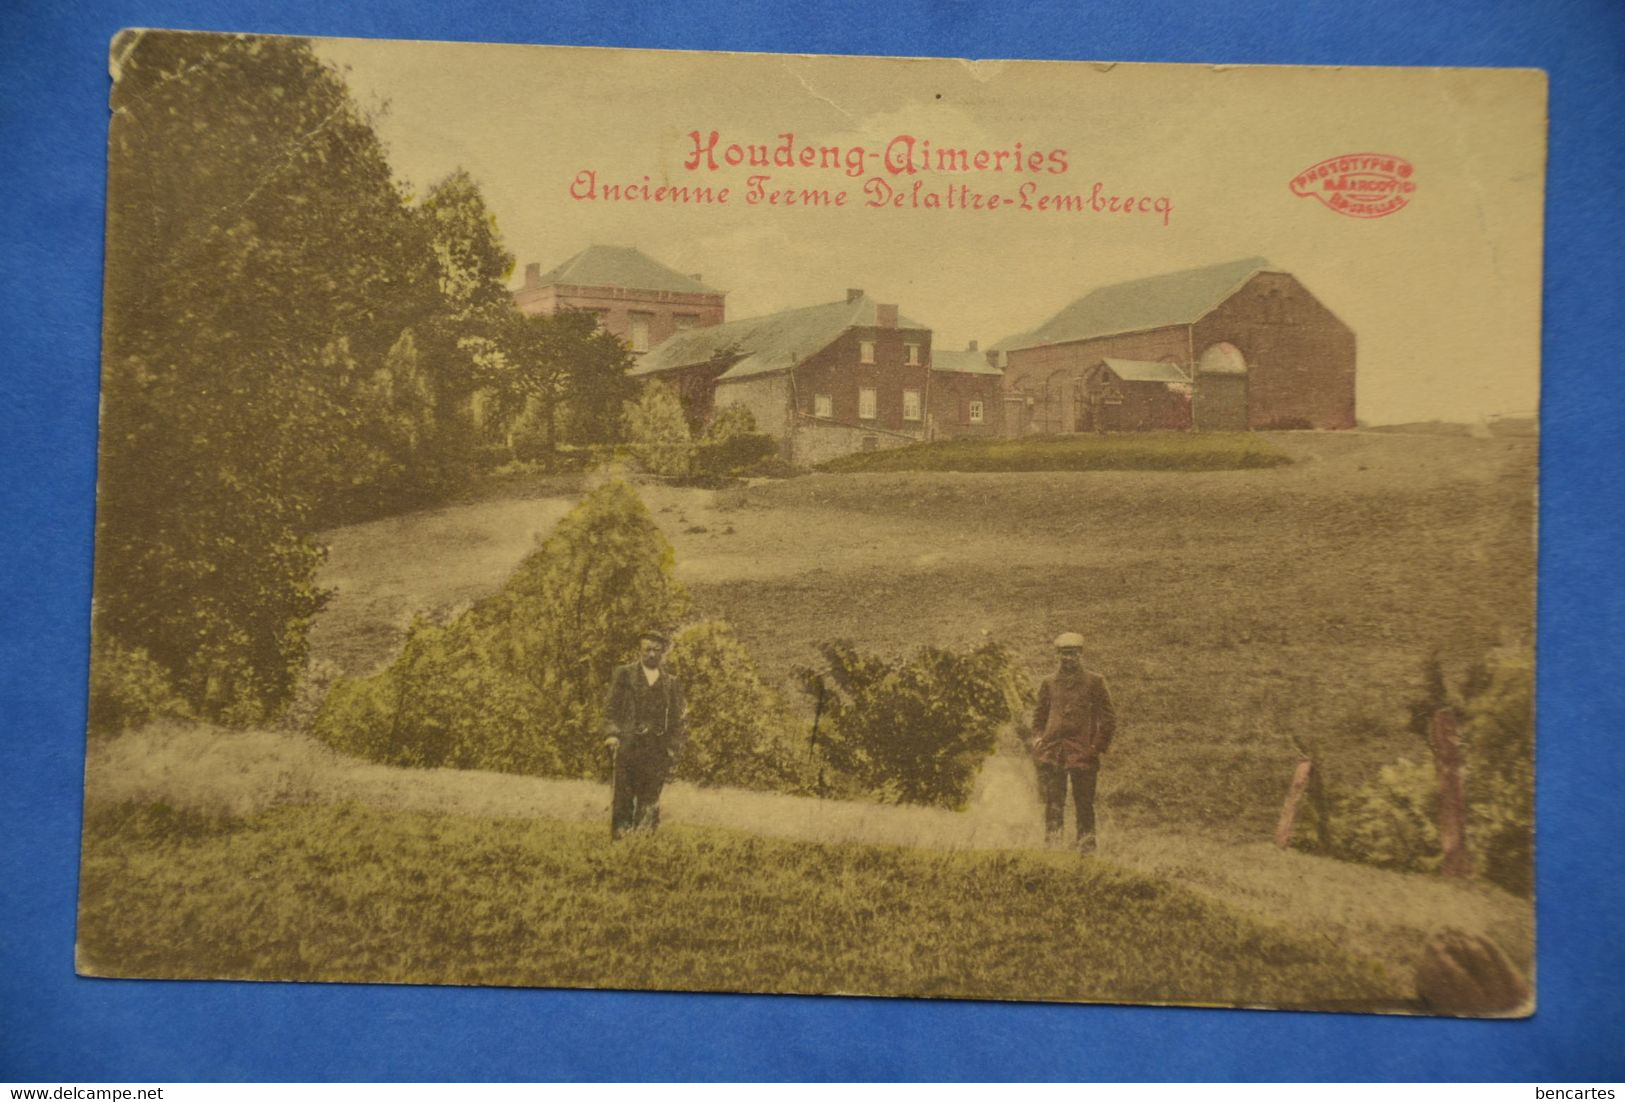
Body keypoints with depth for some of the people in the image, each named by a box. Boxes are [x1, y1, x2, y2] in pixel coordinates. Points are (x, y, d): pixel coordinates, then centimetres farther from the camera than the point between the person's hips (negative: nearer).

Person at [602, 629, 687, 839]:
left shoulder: (671, 684, 15)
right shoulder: (624, 674, 9)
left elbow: (677, 721, 16)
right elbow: (611, 709, 5)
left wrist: (674, 748, 5)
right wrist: (613, 734, -10)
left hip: (657, 751, 2)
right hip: (628, 746, -2)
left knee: (650, 802, -2)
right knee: (622, 800, -6)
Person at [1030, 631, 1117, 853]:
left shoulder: (1095, 682, 4)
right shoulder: (1049, 683, 13)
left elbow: (1109, 718, 5)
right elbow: (1039, 716, 22)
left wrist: (1098, 747, -2)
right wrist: (1038, 739, 7)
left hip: (1083, 753, -2)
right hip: (1051, 753, 2)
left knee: (1084, 805, 1)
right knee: (1053, 803, -1)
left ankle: (1086, 848, 7)